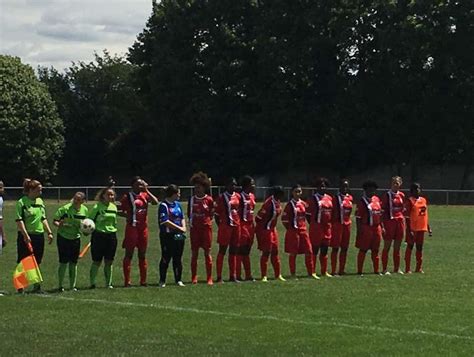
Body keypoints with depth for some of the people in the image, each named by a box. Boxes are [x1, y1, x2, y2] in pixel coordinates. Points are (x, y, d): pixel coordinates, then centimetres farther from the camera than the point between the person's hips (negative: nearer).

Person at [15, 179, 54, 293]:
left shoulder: (40, 201, 11)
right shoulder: (22, 202, -10)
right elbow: (19, 220, -14)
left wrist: (49, 232, 11)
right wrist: (25, 235, -21)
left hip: (39, 235, 6)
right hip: (26, 236, -6)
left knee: (37, 262, 10)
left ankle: (37, 286, 16)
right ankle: (20, 287, 6)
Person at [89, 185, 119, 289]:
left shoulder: (114, 207, 10)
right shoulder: (97, 207, -7)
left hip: (111, 235, 5)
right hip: (99, 236, -5)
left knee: (109, 262, 7)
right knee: (97, 262, -1)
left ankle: (108, 283, 15)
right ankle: (92, 283, 8)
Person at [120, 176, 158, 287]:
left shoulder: (145, 195, 8)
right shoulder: (127, 196, -2)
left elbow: (155, 202, -8)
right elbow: (120, 211, 1)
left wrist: (146, 190, -8)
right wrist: (127, 215, -13)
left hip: (143, 227, 4)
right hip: (132, 227, -4)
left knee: (142, 254, 10)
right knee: (129, 254, -2)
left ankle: (143, 280, 16)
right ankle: (127, 281, -1)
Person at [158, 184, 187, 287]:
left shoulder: (177, 204, 13)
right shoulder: (163, 205, -11)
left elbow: (182, 218, 22)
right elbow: (165, 221, -17)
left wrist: (184, 227, 2)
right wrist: (179, 228, -12)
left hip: (179, 235, 7)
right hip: (167, 235, -7)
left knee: (178, 258, 9)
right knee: (166, 258, -1)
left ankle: (178, 280, 16)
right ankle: (162, 281, 8)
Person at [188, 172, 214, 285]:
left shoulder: (209, 199, -1)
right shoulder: (192, 199, 5)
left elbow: (211, 214, 8)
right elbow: (189, 214, 13)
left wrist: (207, 221, -3)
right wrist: (191, 222, 3)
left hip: (206, 228, -2)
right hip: (194, 228, 2)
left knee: (207, 253, 0)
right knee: (194, 253, 3)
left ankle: (209, 278, 4)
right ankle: (194, 278, 10)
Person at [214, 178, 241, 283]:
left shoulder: (238, 197, 10)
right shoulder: (221, 197, -6)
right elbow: (216, 213, -5)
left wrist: (239, 222, 12)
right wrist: (220, 226, -7)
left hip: (236, 226, 6)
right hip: (225, 227, -6)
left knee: (233, 252, 10)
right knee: (222, 251, -1)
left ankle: (233, 276, 16)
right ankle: (219, 277, 1)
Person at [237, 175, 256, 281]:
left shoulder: (252, 196, 13)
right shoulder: (240, 197, -13)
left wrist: (253, 223, 17)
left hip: (250, 224, 8)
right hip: (242, 225, -8)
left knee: (247, 251, 12)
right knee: (241, 251, -5)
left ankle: (248, 275, 16)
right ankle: (238, 275, -1)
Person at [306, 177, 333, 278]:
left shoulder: (329, 198, 11)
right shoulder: (313, 199, -7)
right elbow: (308, 214, -7)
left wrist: (329, 223, 13)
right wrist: (313, 224, -4)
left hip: (327, 228, 6)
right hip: (316, 228, -6)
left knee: (324, 250, 12)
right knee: (315, 250, -2)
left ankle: (324, 271, 19)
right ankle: (312, 272, 2)